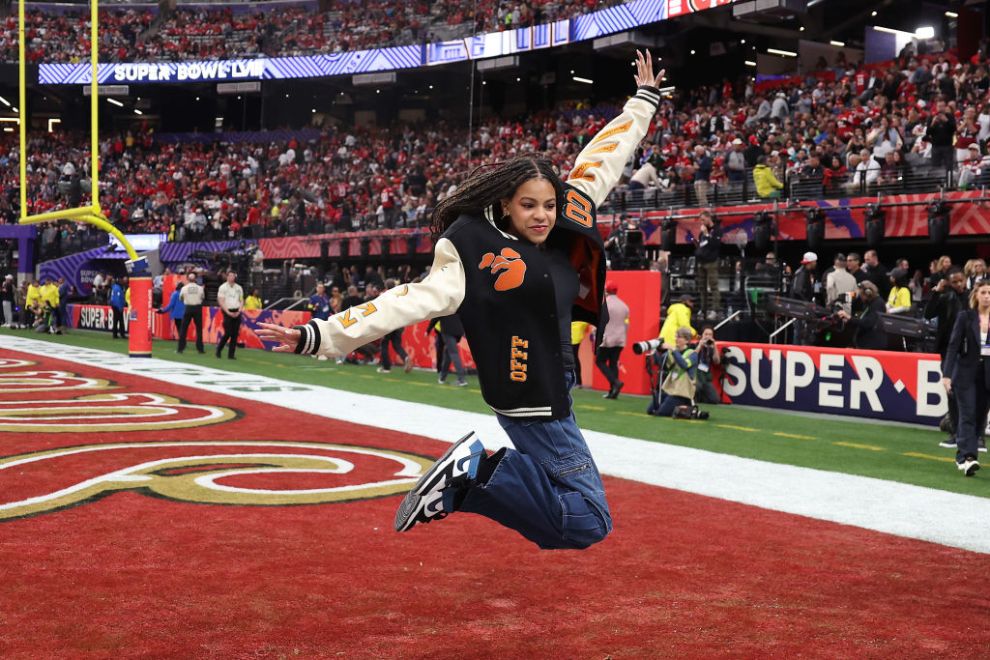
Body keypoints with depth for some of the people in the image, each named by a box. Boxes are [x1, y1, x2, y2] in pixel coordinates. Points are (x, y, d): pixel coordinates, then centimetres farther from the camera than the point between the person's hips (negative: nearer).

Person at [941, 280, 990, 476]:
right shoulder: (965, 317, -2)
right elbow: (954, 346, -5)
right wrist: (947, 374, -13)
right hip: (966, 373, -3)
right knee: (968, 415, -9)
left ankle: (964, 457, 17)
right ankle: (967, 456, -15)